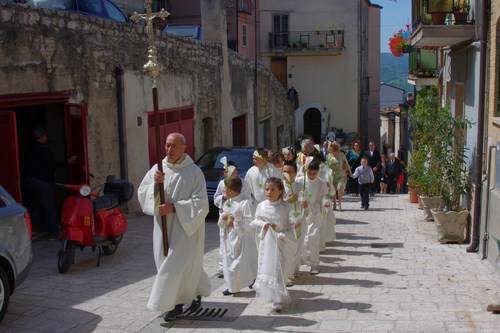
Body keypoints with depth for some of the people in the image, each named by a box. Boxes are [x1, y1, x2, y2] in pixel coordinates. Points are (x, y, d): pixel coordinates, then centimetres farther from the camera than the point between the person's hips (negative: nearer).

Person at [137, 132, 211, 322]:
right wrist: (155, 183, -15)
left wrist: (174, 207, -19)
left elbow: (200, 202, -12)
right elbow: (142, 193, 4)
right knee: (166, 262, 9)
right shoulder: (157, 169, 5)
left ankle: (172, 304, 9)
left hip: (186, 226, -4)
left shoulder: (194, 171, -8)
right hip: (163, 226, 5)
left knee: (179, 264, -4)